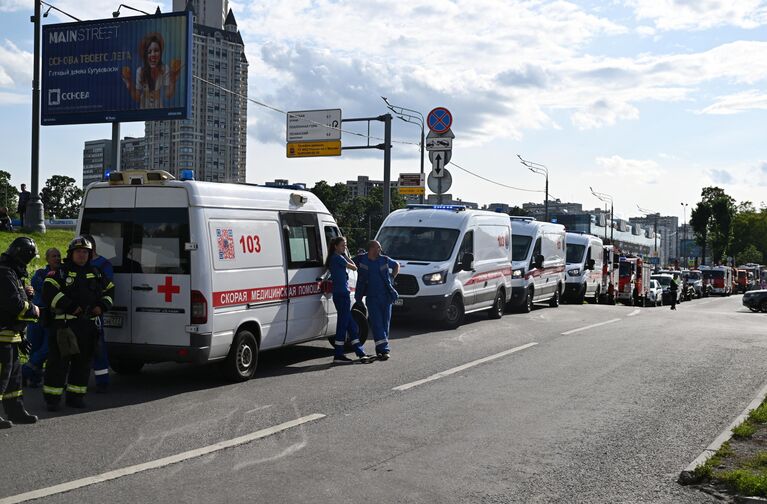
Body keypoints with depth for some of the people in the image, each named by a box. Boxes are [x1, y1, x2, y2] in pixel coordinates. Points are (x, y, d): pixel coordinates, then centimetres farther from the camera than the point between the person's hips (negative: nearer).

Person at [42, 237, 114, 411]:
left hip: (89, 324, 5)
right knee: (59, 360, -5)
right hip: (65, 323, -5)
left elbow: (110, 290, 25)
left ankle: (75, 396, 18)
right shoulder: (60, 273, 1)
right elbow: (48, 293, -13)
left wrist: (102, 306, 6)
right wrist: (71, 307, -17)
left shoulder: (95, 274, 17)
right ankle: (52, 397, 2)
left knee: (83, 361, 9)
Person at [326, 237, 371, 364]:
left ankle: (360, 353, 17)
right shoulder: (338, 257, -11)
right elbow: (354, 267, -4)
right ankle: (338, 356, -3)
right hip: (342, 294, -10)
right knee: (343, 325, -6)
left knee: (351, 325, 12)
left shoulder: (333, 258, 18)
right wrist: (346, 256, 7)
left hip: (339, 295, 10)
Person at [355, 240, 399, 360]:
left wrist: (392, 277, 9)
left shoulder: (384, 260, 2)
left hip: (386, 296, 2)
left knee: (385, 323, 4)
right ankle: (384, 349, -14)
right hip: (372, 298, -2)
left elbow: (396, 265, 21)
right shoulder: (362, 260, -1)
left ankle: (380, 349, 14)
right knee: (376, 324, -10)